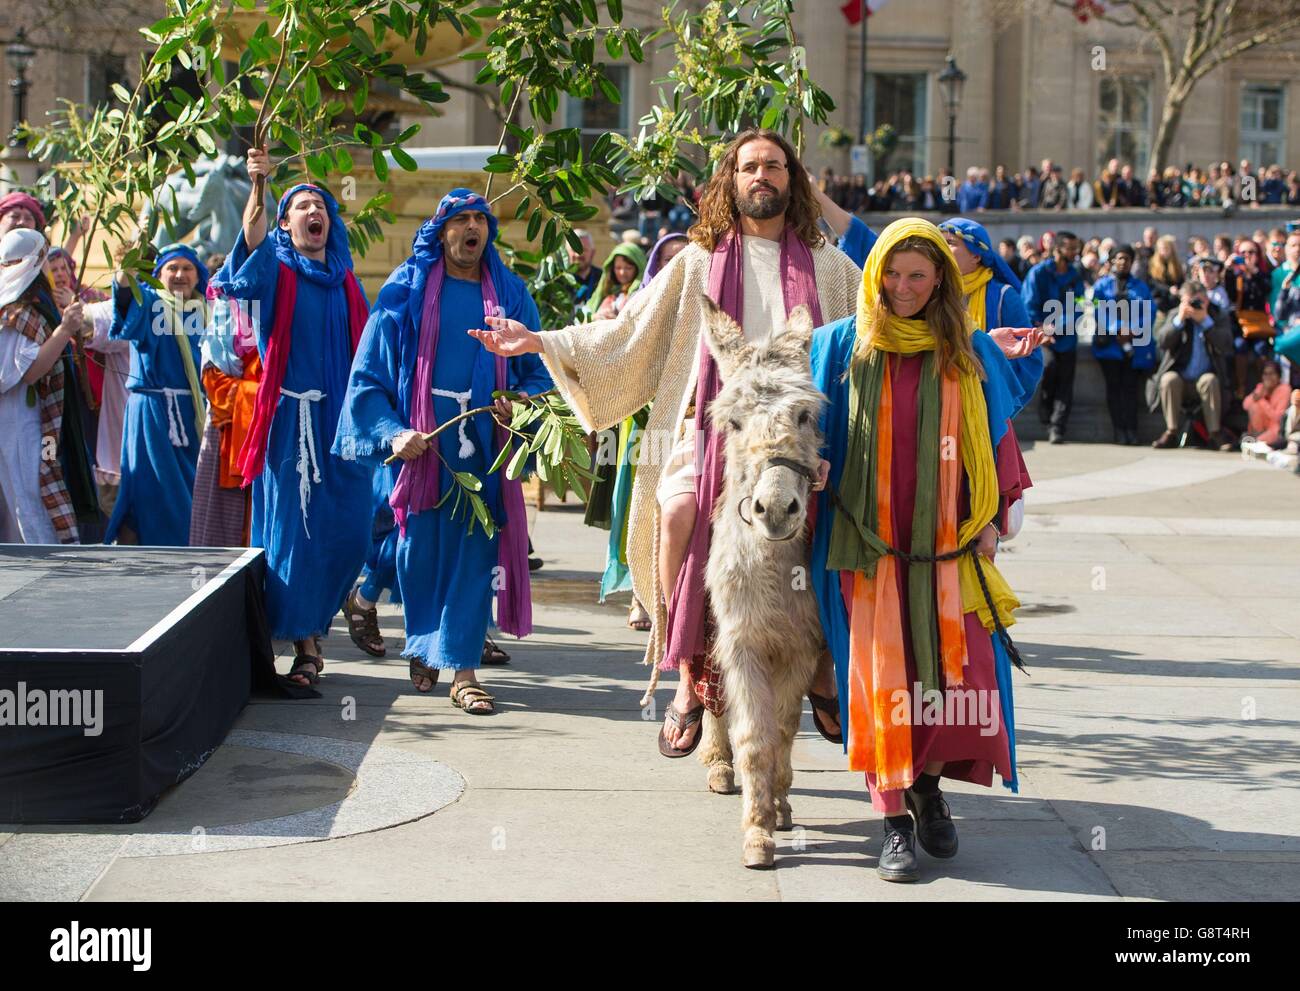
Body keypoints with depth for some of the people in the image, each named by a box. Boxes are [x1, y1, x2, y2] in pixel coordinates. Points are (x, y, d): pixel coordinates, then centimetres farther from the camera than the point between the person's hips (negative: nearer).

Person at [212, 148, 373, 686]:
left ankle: (314, 618, 24)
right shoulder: (274, 270, 2)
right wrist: (258, 185, -37)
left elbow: (366, 345, 17)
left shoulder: (345, 280, 14)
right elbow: (251, 243, -20)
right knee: (293, 528, -4)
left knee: (346, 530, 2)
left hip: (341, 418, 4)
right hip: (291, 417, -4)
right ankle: (304, 645, 2)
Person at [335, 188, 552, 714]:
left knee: (475, 551, -4)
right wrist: (392, 432, -13)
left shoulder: (510, 295, 10)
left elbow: (538, 371, 11)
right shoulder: (407, 291, 3)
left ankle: (462, 669, 0)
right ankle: (422, 647, 27)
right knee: (421, 549, 4)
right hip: (421, 444, -1)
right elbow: (369, 374, 1)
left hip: (484, 445, 1)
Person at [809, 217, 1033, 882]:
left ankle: (928, 784, 21)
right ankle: (895, 823, 4)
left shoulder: (970, 354, 10)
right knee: (880, 674, -3)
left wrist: (991, 520, 6)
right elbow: (814, 429, 10)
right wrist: (813, 467, -10)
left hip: (948, 537, 1)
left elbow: (995, 443, 13)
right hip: (869, 540, -1)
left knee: (961, 672, -4)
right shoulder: (844, 345, 6)